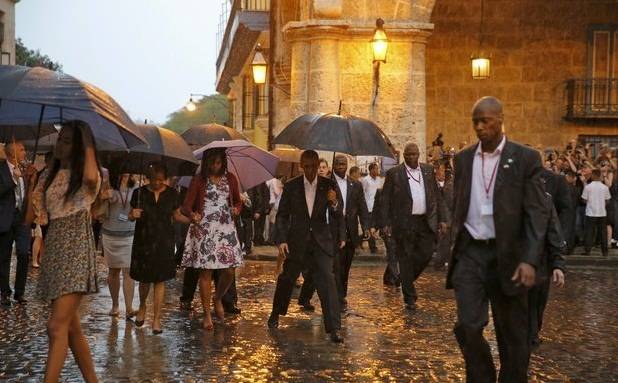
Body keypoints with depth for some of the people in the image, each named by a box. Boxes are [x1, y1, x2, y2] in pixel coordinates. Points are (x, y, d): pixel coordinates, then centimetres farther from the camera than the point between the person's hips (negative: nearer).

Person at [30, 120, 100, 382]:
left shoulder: (87, 175, -5)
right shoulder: (49, 175, 14)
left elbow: (91, 177, -32)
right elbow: (35, 216, 15)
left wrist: (88, 145, -18)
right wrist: (32, 184, 2)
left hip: (76, 249, -7)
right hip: (54, 250, 7)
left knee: (57, 326, -15)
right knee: (71, 327, 10)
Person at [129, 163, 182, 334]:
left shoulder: (172, 194, 2)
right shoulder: (140, 193, -1)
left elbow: (176, 216, 9)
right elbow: (131, 216, 7)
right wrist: (133, 215, -17)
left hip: (164, 242, 0)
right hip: (143, 241, 0)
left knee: (160, 280, 0)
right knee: (144, 278, 7)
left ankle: (156, 319, 8)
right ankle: (142, 307, 37)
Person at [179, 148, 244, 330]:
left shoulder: (230, 179, 9)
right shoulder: (198, 180, 0)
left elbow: (238, 201, 18)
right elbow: (186, 205, -5)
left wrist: (236, 209, -5)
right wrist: (192, 214, -28)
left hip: (226, 228, 3)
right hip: (204, 230, -3)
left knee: (229, 270, -1)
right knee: (206, 272, -1)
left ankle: (218, 299, 29)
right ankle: (207, 314, 11)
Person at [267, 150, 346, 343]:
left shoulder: (329, 185, -1)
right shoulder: (291, 186, -2)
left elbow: (338, 214, 3)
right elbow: (282, 215, 1)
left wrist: (334, 203, -19)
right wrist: (281, 240, -9)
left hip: (321, 240, -1)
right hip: (297, 241, 1)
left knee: (327, 280, -13)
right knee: (286, 279, 14)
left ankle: (334, 328, -10)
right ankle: (275, 314, 40)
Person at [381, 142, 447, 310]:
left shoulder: (428, 170, 10)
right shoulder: (394, 173, -1)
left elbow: (437, 196, 11)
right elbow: (385, 200, -1)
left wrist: (442, 219, 5)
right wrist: (386, 223, -8)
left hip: (426, 222, 3)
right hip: (404, 223, -3)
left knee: (426, 254, 2)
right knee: (406, 260, 2)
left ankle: (405, 279, 29)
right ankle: (410, 298, 12)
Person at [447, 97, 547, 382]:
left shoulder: (525, 158, -3)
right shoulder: (463, 159, 9)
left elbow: (536, 213, -8)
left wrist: (529, 260, -19)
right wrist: (454, 248, 13)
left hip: (508, 255, -2)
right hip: (470, 253, 2)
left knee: (512, 335, 7)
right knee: (467, 326, -8)